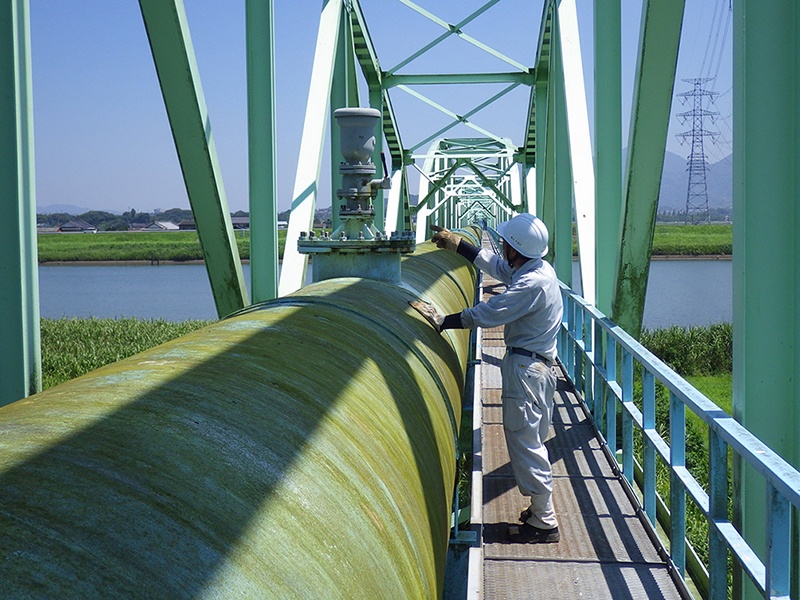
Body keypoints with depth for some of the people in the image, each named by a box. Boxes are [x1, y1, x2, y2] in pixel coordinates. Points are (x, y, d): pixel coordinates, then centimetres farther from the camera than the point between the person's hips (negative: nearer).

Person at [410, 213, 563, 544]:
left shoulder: (532, 284, -24)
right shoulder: (537, 268, 7)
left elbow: (487, 313, -26)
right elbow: (495, 264, 22)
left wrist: (441, 322, -19)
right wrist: (456, 243, 25)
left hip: (525, 368, -10)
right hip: (537, 365, 10)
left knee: (525, 441, -4)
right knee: (531, 440, 17)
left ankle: (544, 523, 3)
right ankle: (542, 509, 26)